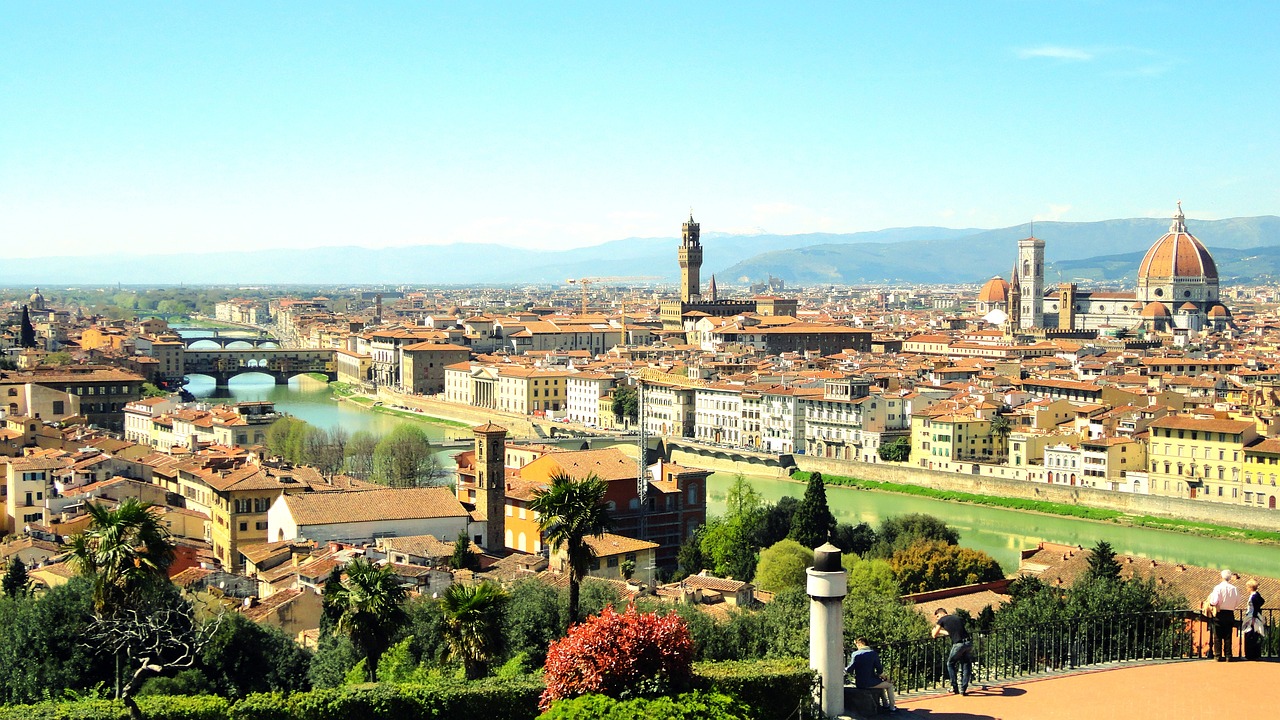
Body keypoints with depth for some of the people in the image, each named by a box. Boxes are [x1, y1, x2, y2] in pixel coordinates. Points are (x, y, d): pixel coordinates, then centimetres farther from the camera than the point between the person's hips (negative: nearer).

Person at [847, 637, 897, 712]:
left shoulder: (855, 654, -2)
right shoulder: (873, 653, -7)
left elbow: (850, 670, -6)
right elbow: (879, 670, -6)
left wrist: (844, 670, 15)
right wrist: (884, 677, 14)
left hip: (858, 684, 5)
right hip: (869, 683, -5)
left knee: (881, 681, 34)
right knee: (889, 685, 20)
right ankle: (892, 707, 19)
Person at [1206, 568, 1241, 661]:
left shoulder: (1218, 587, -11)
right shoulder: (1234, 589, 0)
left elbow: (1214, 601, -19)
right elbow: (1237, 603, 7)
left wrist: (1210, 604, 1)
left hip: (1219, 614, -3)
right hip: (1230, 614, 3)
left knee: (1218, 636, 3)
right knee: (1228, 636, 8)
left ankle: (1218, 656, 2)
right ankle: (1228, 656, 7)